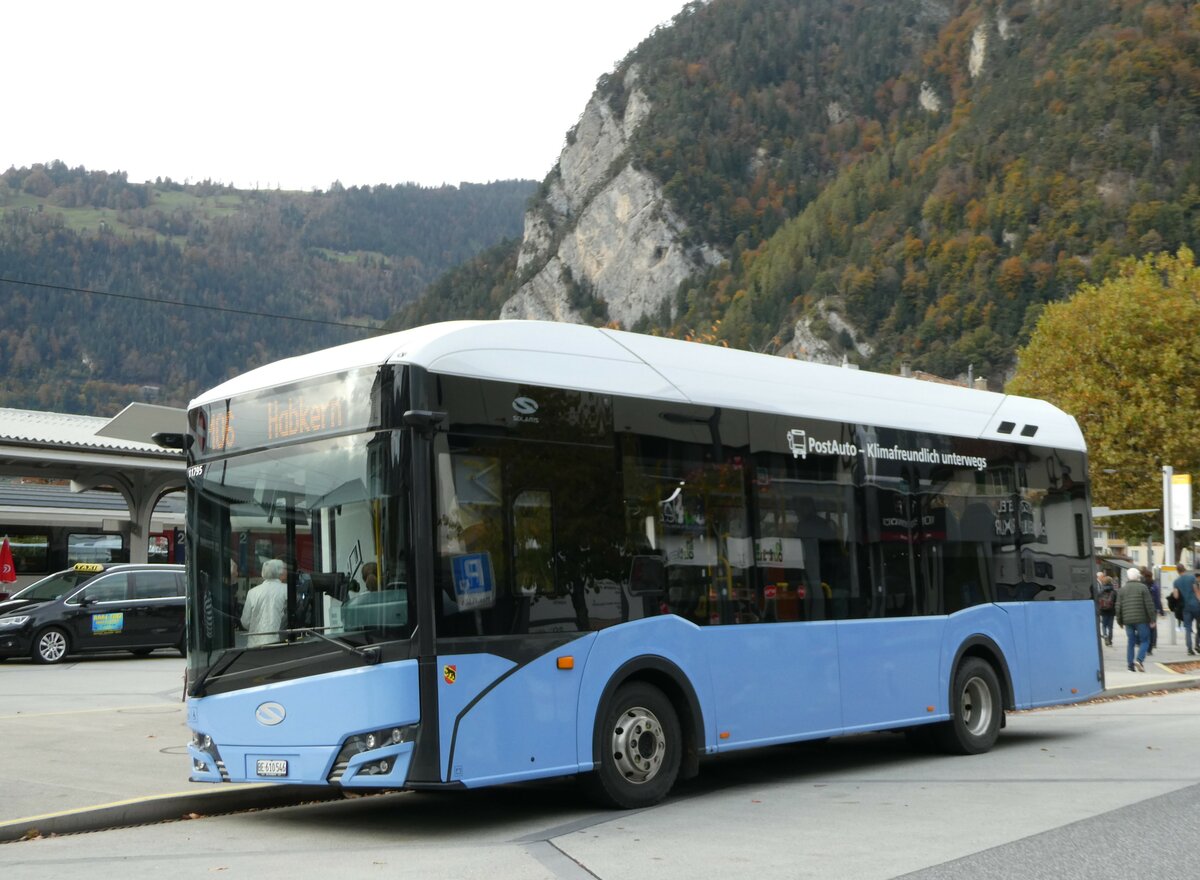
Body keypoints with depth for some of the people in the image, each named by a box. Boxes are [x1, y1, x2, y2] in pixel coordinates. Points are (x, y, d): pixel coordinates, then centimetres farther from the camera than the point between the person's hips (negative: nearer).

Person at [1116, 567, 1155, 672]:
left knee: (1130, 642, 9)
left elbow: (1118, 607, 8)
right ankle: (1139, 660, -17)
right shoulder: (1143, 587, -2)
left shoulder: (1122, 589, 9)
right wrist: (1152, 619, -2)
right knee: (1144, 641, 3)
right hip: (1141, 620, -4)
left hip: (1128, 620, 4)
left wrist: (1119, 621, 16)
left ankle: (1130, 665, 6)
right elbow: (1149, 604, -6)